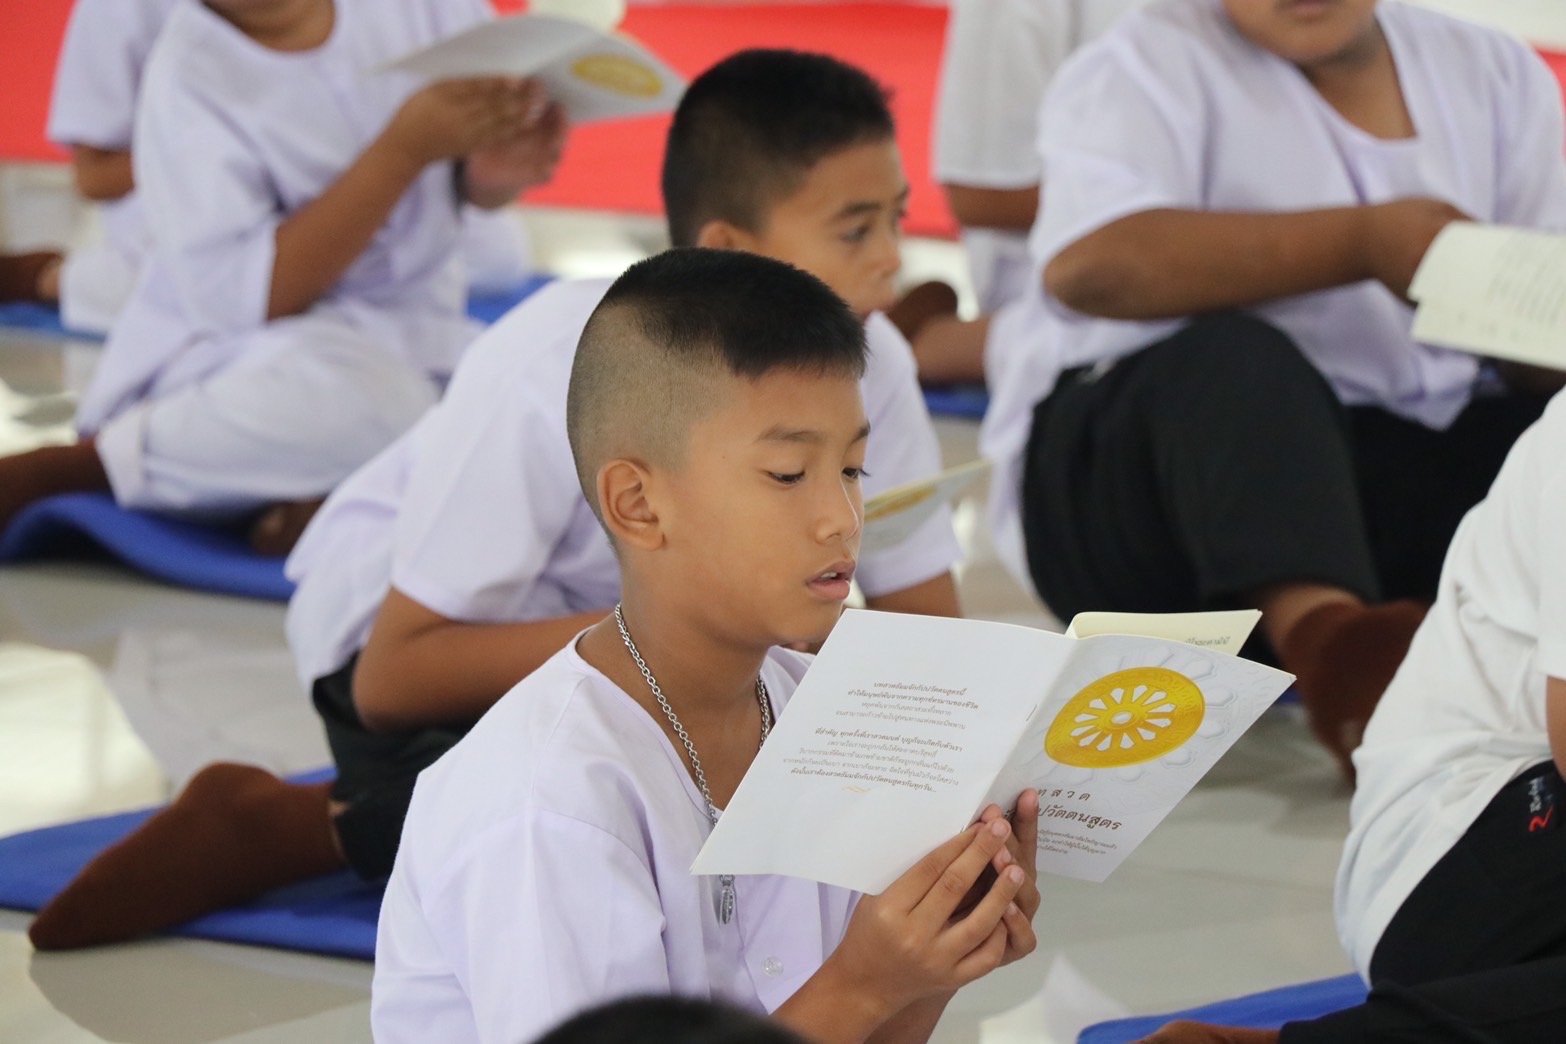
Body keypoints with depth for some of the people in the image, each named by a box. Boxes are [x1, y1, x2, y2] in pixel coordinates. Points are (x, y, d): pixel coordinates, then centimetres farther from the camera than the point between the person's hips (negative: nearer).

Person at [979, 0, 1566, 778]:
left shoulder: (1499, 74, 14)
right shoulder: (1149, 65, -2)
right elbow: (1090, 269, -22)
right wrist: (1364, 242, -23)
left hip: (1412, 469, 5)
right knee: (1235, 359, -35)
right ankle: (1326, 644, -59)